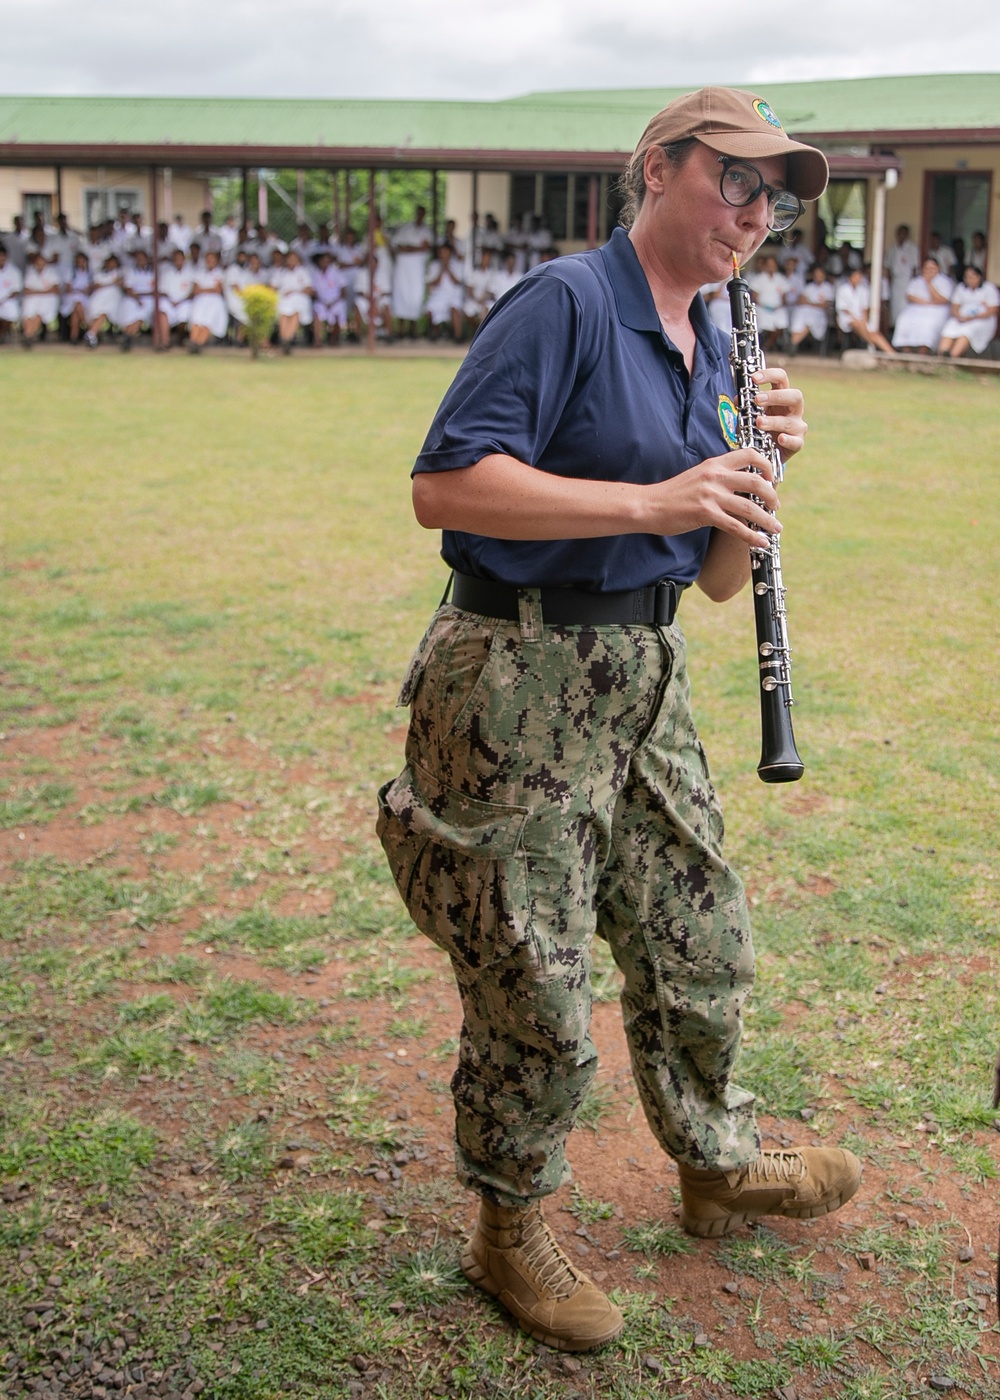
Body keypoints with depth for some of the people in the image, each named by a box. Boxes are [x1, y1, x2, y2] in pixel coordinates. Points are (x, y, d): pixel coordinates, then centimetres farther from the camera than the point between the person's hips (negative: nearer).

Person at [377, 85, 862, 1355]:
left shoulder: (709, 352, 13)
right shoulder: (565, 304, -13)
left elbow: (720, 577, 14)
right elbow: (444, 485, -24)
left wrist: (757, 469, -5)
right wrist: (654, 500, -26)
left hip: (646, 678, 8)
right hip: (519, 680, -8)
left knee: (701, 949, 19)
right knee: (537, 1002, 3)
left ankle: (718, 1169, 43)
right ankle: (510, 1239, 26)